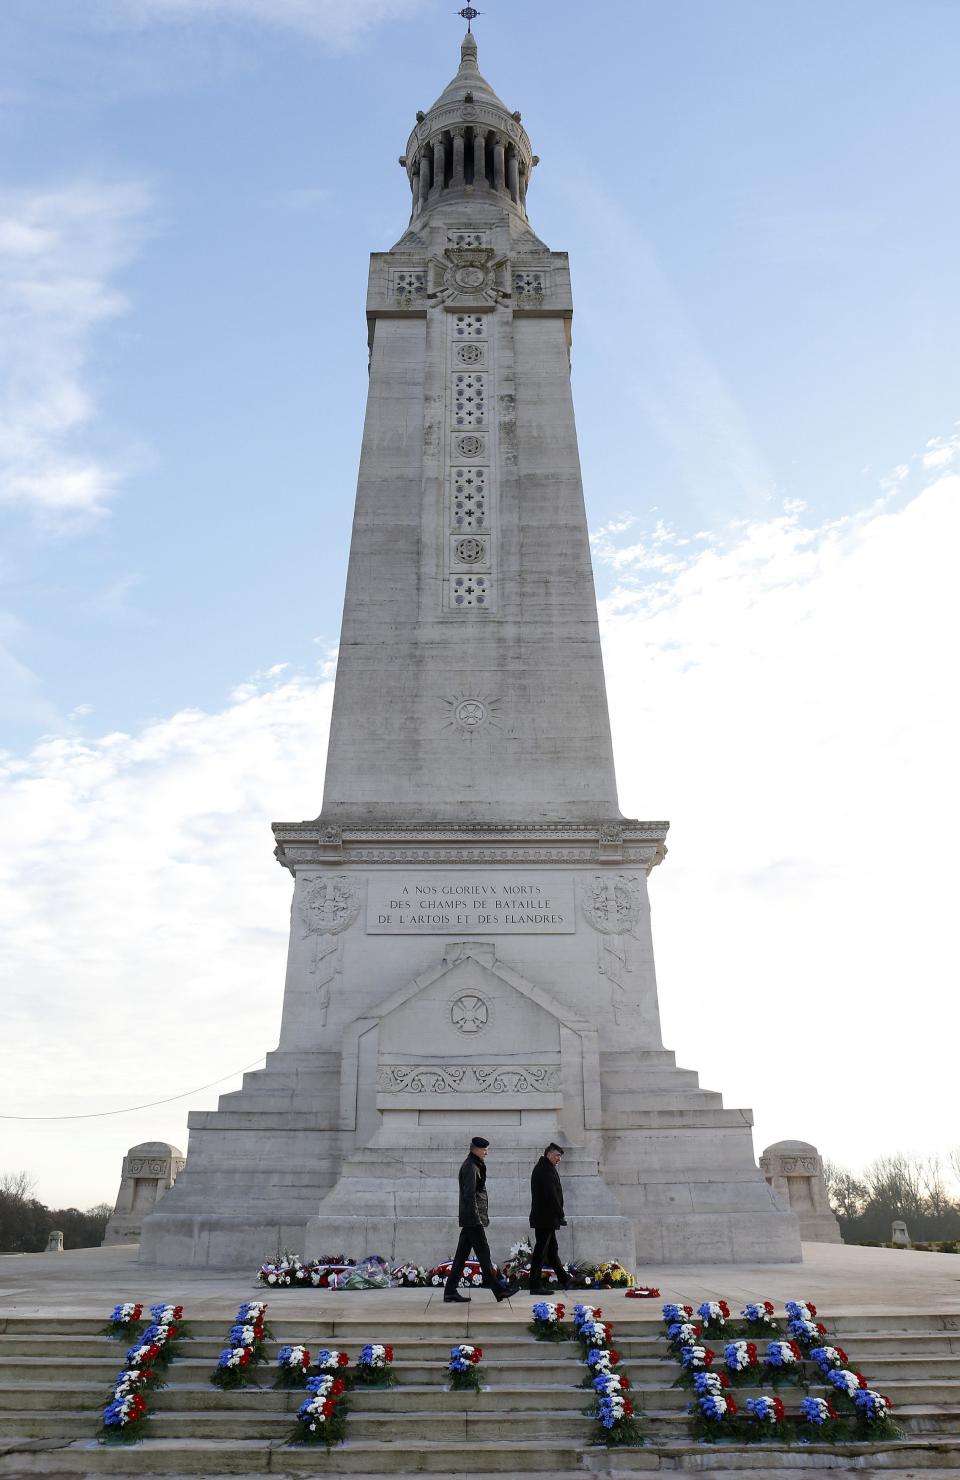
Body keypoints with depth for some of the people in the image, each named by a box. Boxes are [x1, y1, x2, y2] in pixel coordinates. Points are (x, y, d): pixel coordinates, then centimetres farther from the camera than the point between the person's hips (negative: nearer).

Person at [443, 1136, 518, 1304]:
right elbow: (470, 1195, -19)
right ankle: (498, 1290, 1)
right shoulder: (470, 1167, -14)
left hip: (468, 1219, 10)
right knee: (483, 1252, -4)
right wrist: (476, 1218, -20)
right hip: (473, 1219, -10)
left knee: (462, 1253, 10)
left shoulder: (475, 1166, 17)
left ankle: (450, 1291, 12)